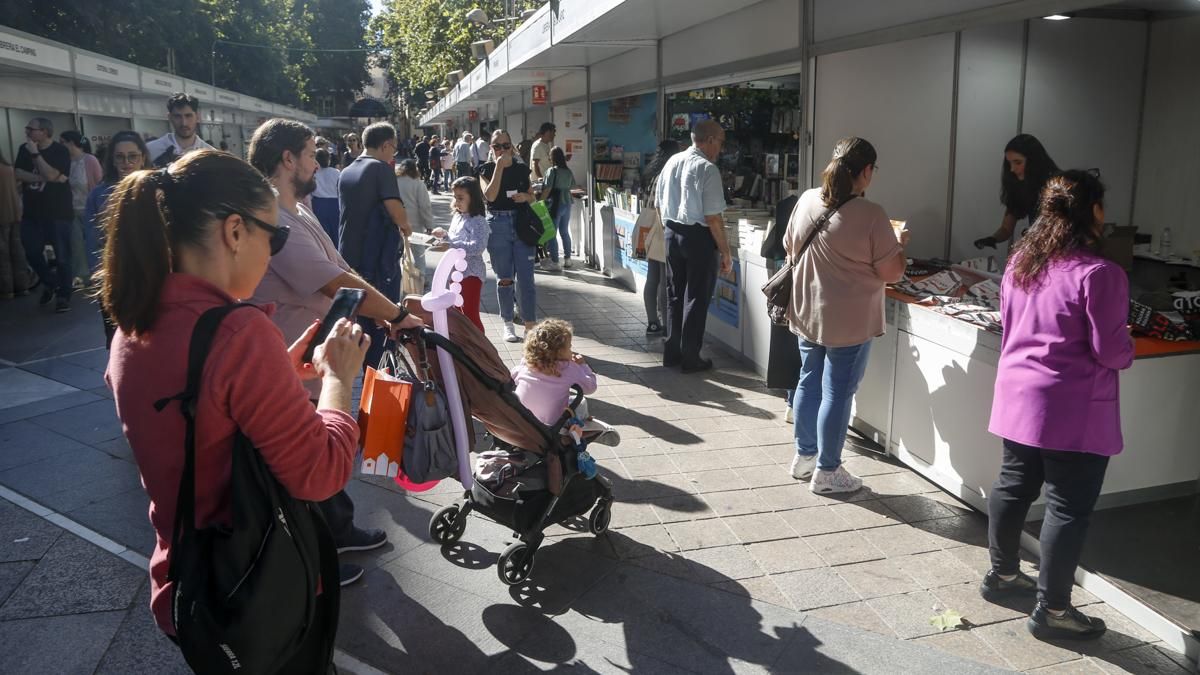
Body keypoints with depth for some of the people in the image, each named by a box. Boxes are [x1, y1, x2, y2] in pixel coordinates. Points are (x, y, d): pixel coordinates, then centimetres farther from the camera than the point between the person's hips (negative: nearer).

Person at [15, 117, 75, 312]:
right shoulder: (24, 149, 7)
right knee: (32, 253, 8)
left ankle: (64, 295, 9)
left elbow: (51, 175, -20)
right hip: (32, 212, 5)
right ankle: (50, 283, 31)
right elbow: (18, 174, -4)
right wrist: (42, 177, -14)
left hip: (58, 212, -5)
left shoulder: (60, 151, -8)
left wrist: (35, 153, -19)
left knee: (62, 256, -1)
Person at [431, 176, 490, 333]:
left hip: (471, 273, -9)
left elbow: (478, 247, -30)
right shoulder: (457, 217, 9)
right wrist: (445, 235, 2)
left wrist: (451, 246, -35)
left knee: (470, 314, -6)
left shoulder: (478, 221, -17)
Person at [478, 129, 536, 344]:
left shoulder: (522, 168, 8)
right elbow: (490, 196, -15)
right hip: (498, 225, -1)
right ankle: (508, 324, 20)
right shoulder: (487, 169, 2)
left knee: (526, 277, -2)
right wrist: (499, 167, -16)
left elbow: (532, 196, 18)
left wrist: (525, 196, -5)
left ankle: (531, 325, 5)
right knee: (504, 278, 7)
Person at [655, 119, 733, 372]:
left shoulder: (671, 162, 6)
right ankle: (690, 358, 13)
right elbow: (713, 218, -18)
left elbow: (659, 204, 13)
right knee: (696, 299, 5)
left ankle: (672, 353, 25)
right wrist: (725, 252, -11)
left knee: (674, 295, 16)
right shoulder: (707, 169, -16)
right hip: (698, 237, -7)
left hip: (672, 234, 7)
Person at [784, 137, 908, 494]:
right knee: (837, 392, 4)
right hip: (850, 321, -6)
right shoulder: (871, 215, -18)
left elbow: (790, 250, 11)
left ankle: (804, 456, 32)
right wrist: (900, 243, 6)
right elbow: (892, 273, -12)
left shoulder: (806, 200, -1)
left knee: (809, 382, 18)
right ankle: (827, 471, 15)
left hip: (806, 313, 6)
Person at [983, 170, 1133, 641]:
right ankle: (1051, 609, 13)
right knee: (1069, 507, 3)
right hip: (1072, 411, -7)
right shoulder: (1099, 274, -19)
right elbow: (1111, 351, -15)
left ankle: (1002, 574, 34)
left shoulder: (1020, 262, 4)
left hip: (1019, 396, 8)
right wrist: (1127, 349, 6)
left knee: (1013, 486, 18)